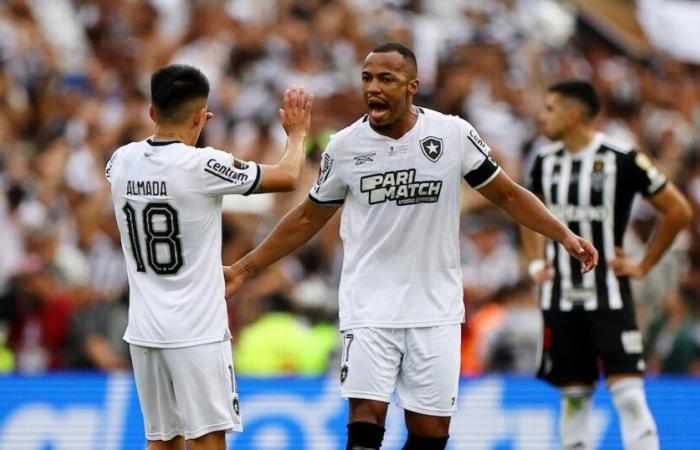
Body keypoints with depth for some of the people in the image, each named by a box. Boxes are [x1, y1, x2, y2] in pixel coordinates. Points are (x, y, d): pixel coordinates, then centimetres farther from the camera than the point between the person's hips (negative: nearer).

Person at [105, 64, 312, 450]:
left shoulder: (121, 161, 2)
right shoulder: (203, 165, -15)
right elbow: (287, 177, -3)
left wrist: (183, 128, 35)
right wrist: (297, 133, 16)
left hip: (144, 329, 6)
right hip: (196, 330, -6)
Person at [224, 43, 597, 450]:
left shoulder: (454, 134, -4)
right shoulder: (344, 147, -2)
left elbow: (508, 195, 6)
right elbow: (308, 219, 12)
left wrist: (565, 236, -4)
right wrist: (244, 270, 12)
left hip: (435, 307, 1)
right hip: (370, 305, -1)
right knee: (367, 417, -15)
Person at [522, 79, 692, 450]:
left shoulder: (622, 160, -11)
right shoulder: (546, 162, 6)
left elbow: (679, 211, -4)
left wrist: (643, 266, -3)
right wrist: (536, 262, 12)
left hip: (608, 295, -5)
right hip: (561, 296, 5)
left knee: (627, 391, -11)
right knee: (573, 395, 9)